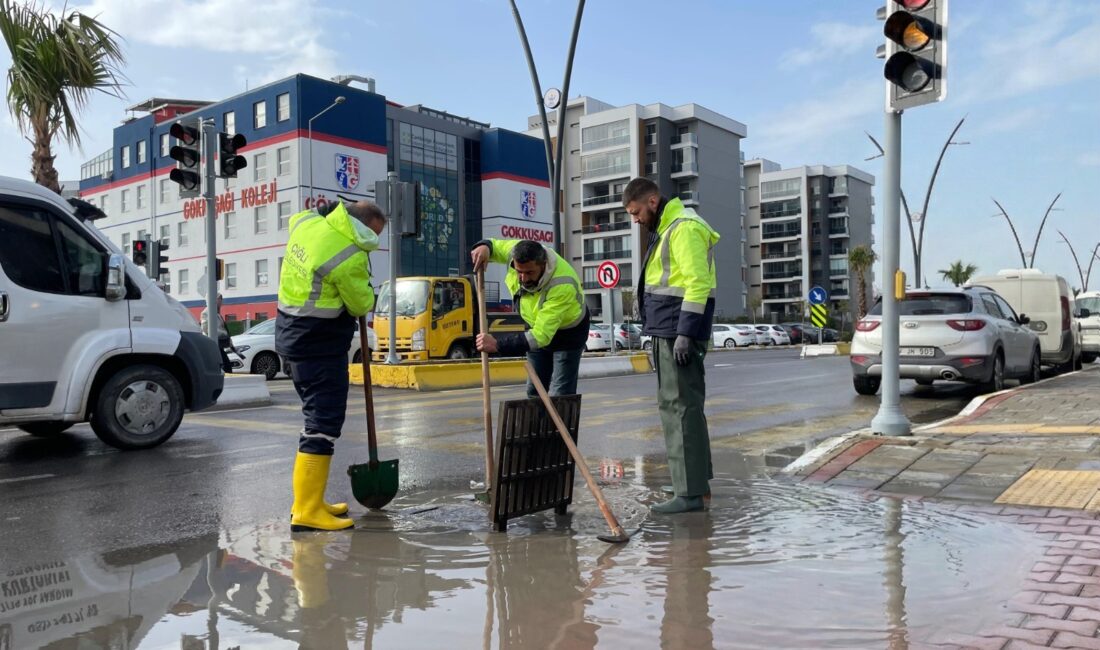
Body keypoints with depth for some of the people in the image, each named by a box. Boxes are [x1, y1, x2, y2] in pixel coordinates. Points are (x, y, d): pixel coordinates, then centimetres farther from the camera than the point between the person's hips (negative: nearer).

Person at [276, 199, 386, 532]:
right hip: (320, 345, -10)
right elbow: (362, 305, -8)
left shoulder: (308, 222, 3)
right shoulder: (349, 258, -22)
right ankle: (307, 511, -5)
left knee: (318, 417, 17)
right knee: (324, 423, -6)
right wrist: (366, 294, 14)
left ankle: (308, 500, 24)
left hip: (293, 335, 10)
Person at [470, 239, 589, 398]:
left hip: (568, 332, -6)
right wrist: (484, 247, -27)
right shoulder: (517, 251, -25)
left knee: (560, 396, -12)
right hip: (536, 325, 6)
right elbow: (494, 246, -2)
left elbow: (541, 335, -43)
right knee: (535, 391, 12)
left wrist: (498, 345, -44)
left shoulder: (563, 286, -42)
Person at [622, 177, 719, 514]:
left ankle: (689, 492, -4)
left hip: (679, 330, -11)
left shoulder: (685, 227, -11)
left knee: (680, 405, -9)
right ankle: (697, 480, 24)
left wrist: (685, 333, -22)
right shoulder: (669, 228, 21)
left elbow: (698, 283, -19)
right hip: (669, 329, 11)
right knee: (684, 404, 14)